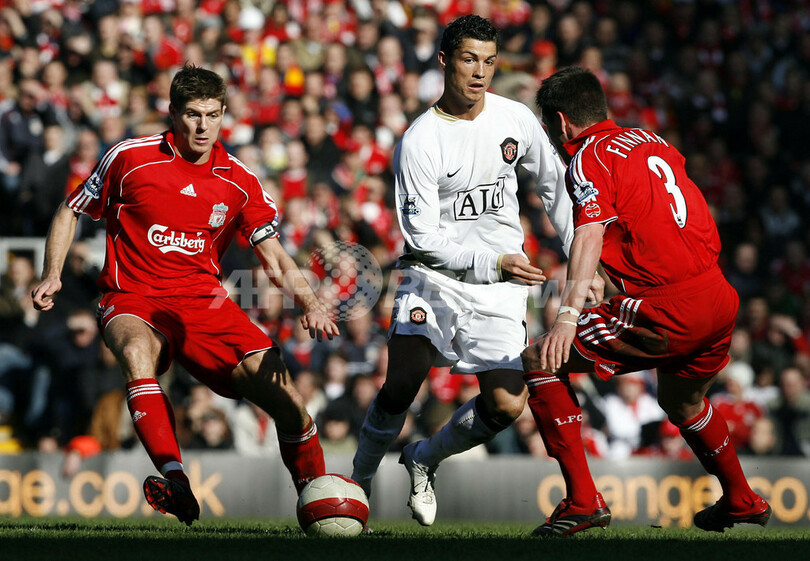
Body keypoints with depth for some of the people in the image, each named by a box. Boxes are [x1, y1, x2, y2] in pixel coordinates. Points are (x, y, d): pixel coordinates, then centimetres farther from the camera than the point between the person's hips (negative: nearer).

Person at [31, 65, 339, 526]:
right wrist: (53, 275, -4)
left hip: (205, 301, 3)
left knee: (285, 397, -13)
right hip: (134, 300, -3)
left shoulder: (239, 181, 4)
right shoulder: (130, 158, -3)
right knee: (138, 353, -40)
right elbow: (71, 212, 10)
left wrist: (309, 302, -15)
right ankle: (176, 483, -52)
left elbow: (275, 258, 4)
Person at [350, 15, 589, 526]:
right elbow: (424, 239, -15)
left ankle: (425, 459, 16)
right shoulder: (419, 143, -13)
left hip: (501, 285, 3)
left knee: (507, 404, -11)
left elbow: (554, 185, 18)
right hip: (434, 274, -3)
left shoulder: (516, 119, 1)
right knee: (401, 387, -15)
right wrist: (493, 263, -24)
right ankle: (358, 482, 8)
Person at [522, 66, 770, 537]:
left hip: (666, 311, -8)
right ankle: (741, 502, 51)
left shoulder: (589, 158, -5)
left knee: (539, 362, 0)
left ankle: (583, 500, -6)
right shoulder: (650, 141, 19)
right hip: (721, 301, 8)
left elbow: (590, 235, -21)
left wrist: (568, 316, -30)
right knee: (682, 403, 35)